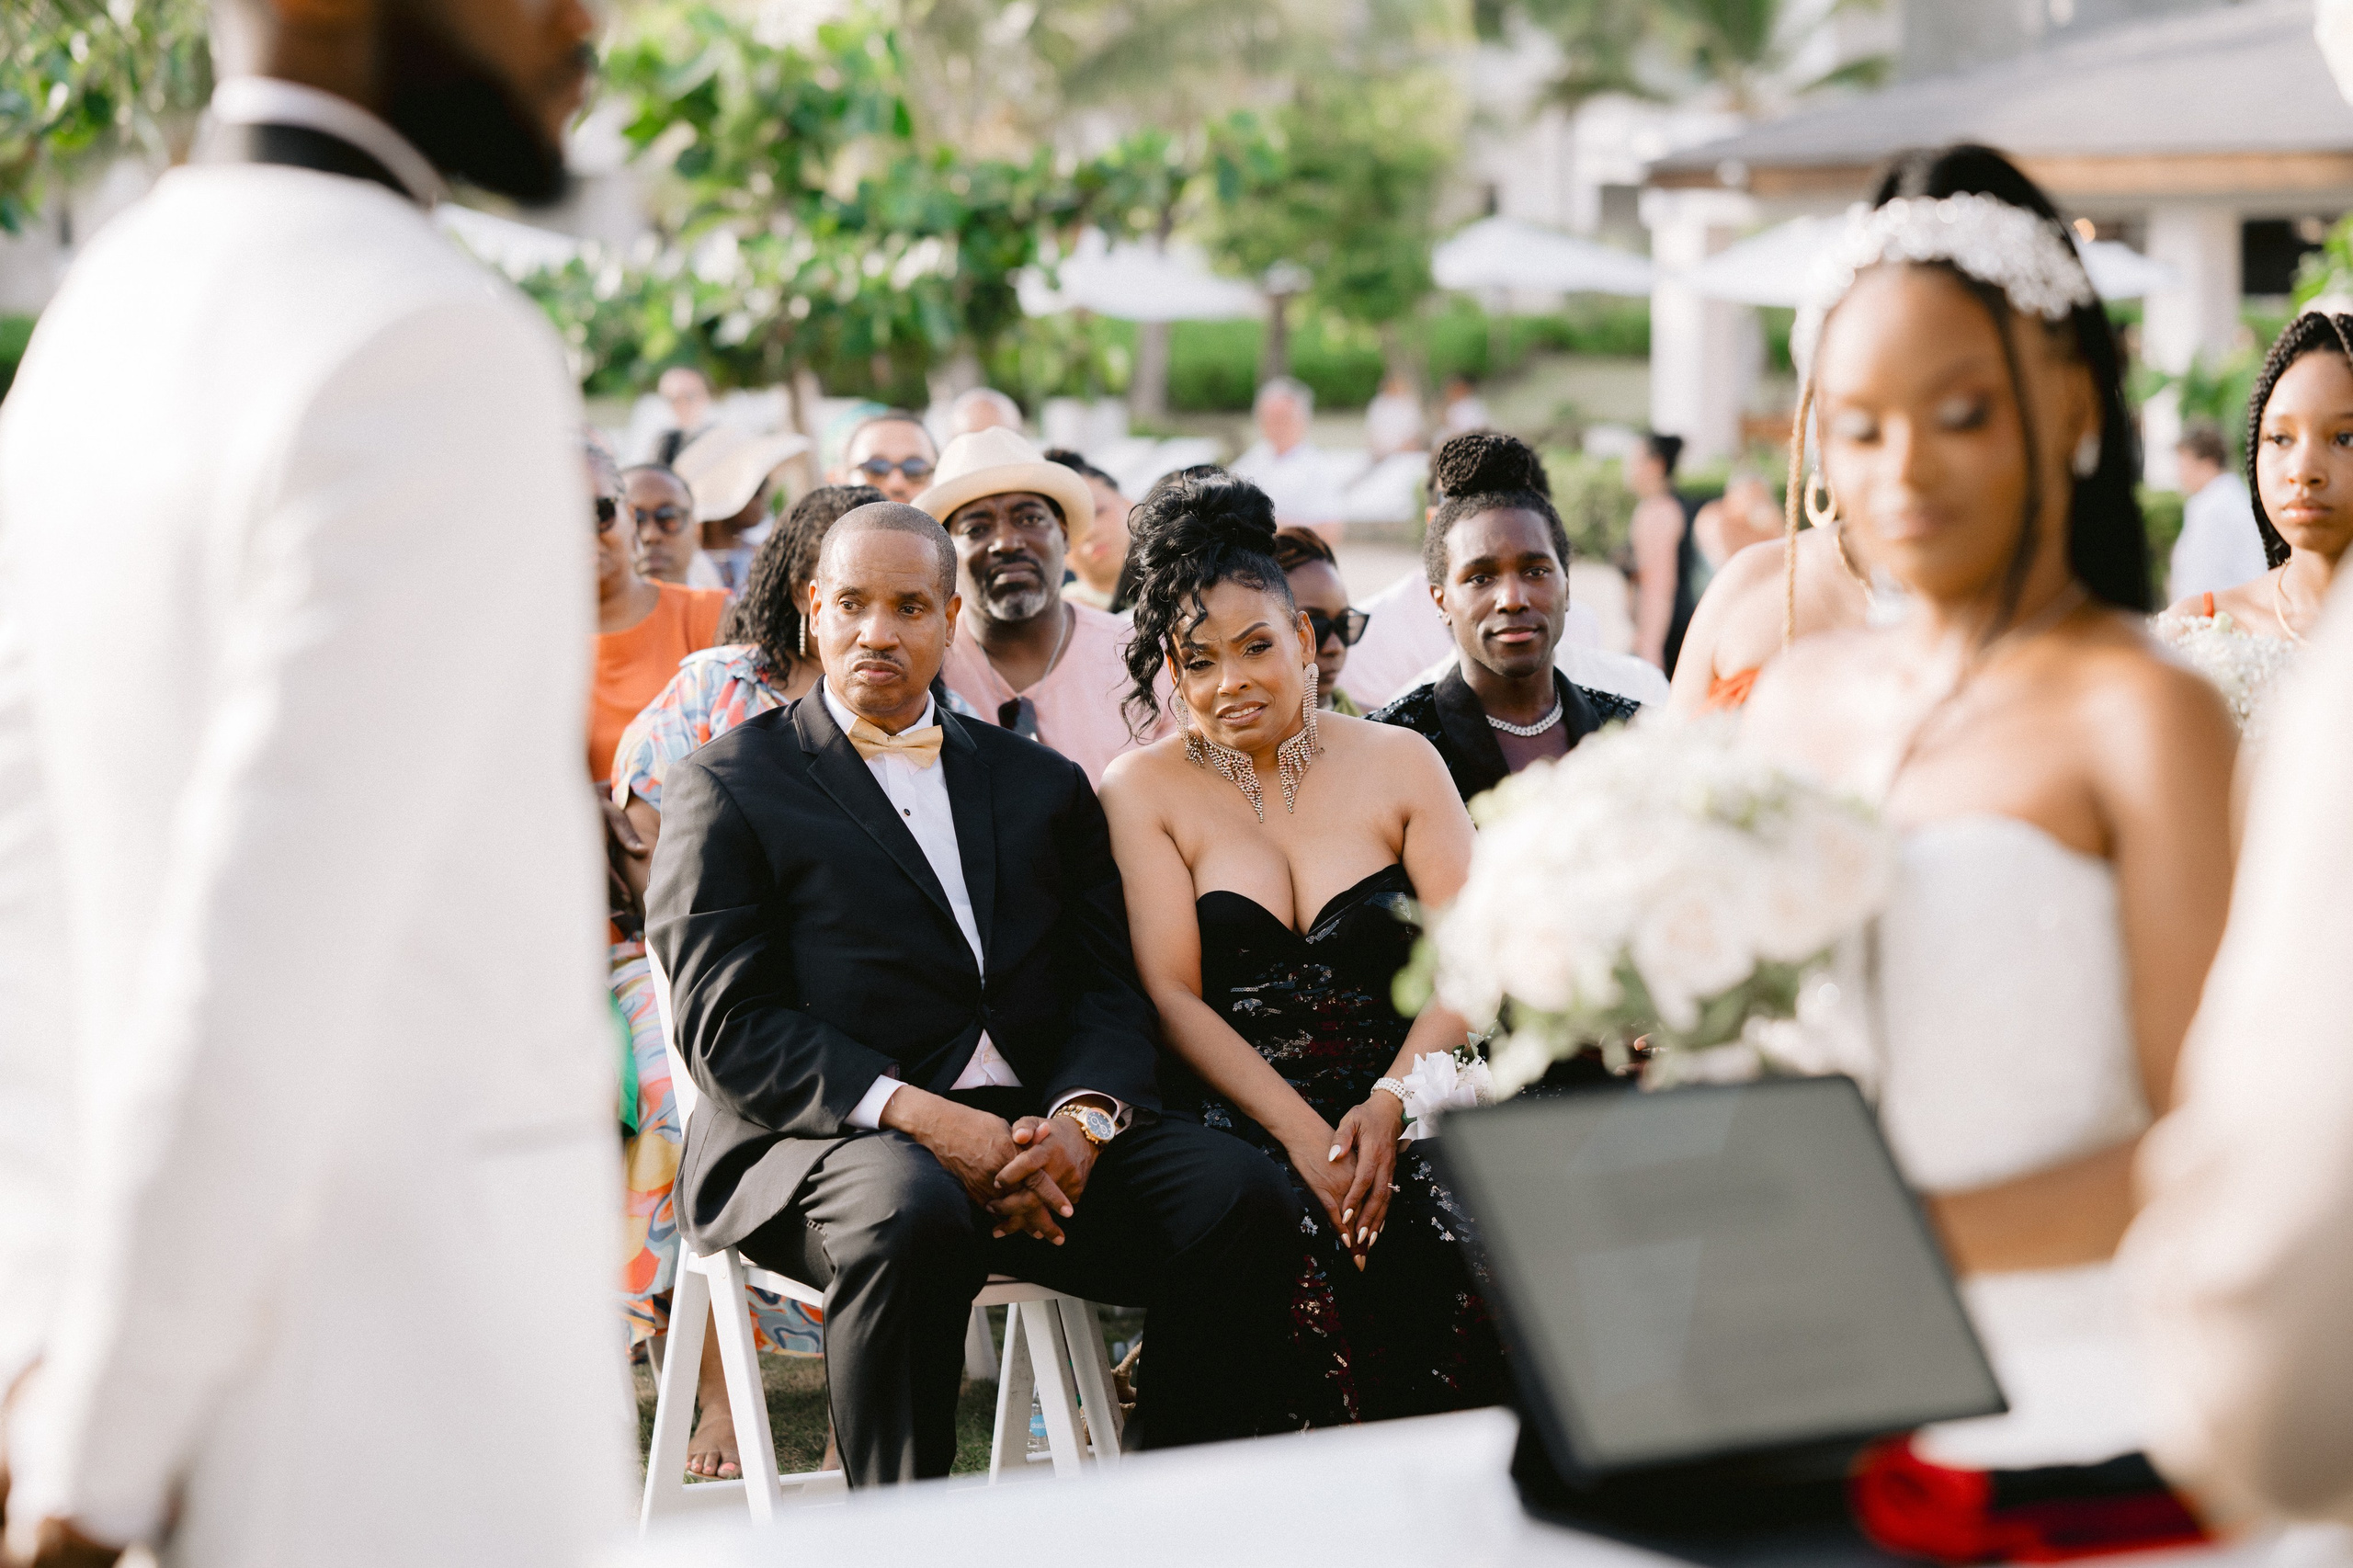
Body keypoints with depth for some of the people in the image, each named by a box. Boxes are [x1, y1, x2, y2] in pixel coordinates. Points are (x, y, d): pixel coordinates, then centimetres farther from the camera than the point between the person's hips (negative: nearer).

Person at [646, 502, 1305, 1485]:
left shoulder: (1043, 786, 23)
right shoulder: (726, 788, 9)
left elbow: (1109, 989, 14)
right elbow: (726, 1024, -3)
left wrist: (1081, 1120, -10)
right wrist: (916, 1114, -17)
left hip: (1040, 1138, 4)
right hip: (824, 1141, -4)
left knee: (1240, 1198, -22)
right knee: (913, 1217, -38)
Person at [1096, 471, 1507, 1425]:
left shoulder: (1396, 762, 13)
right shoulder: (1144, 791, 9)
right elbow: (1171, 996, 0)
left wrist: (1388, 1104, -14)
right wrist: (1303, 1134, -15)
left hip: (1407, 1105, 1)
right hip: (1239, 1121, -1)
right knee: (1313, 1249, -34)